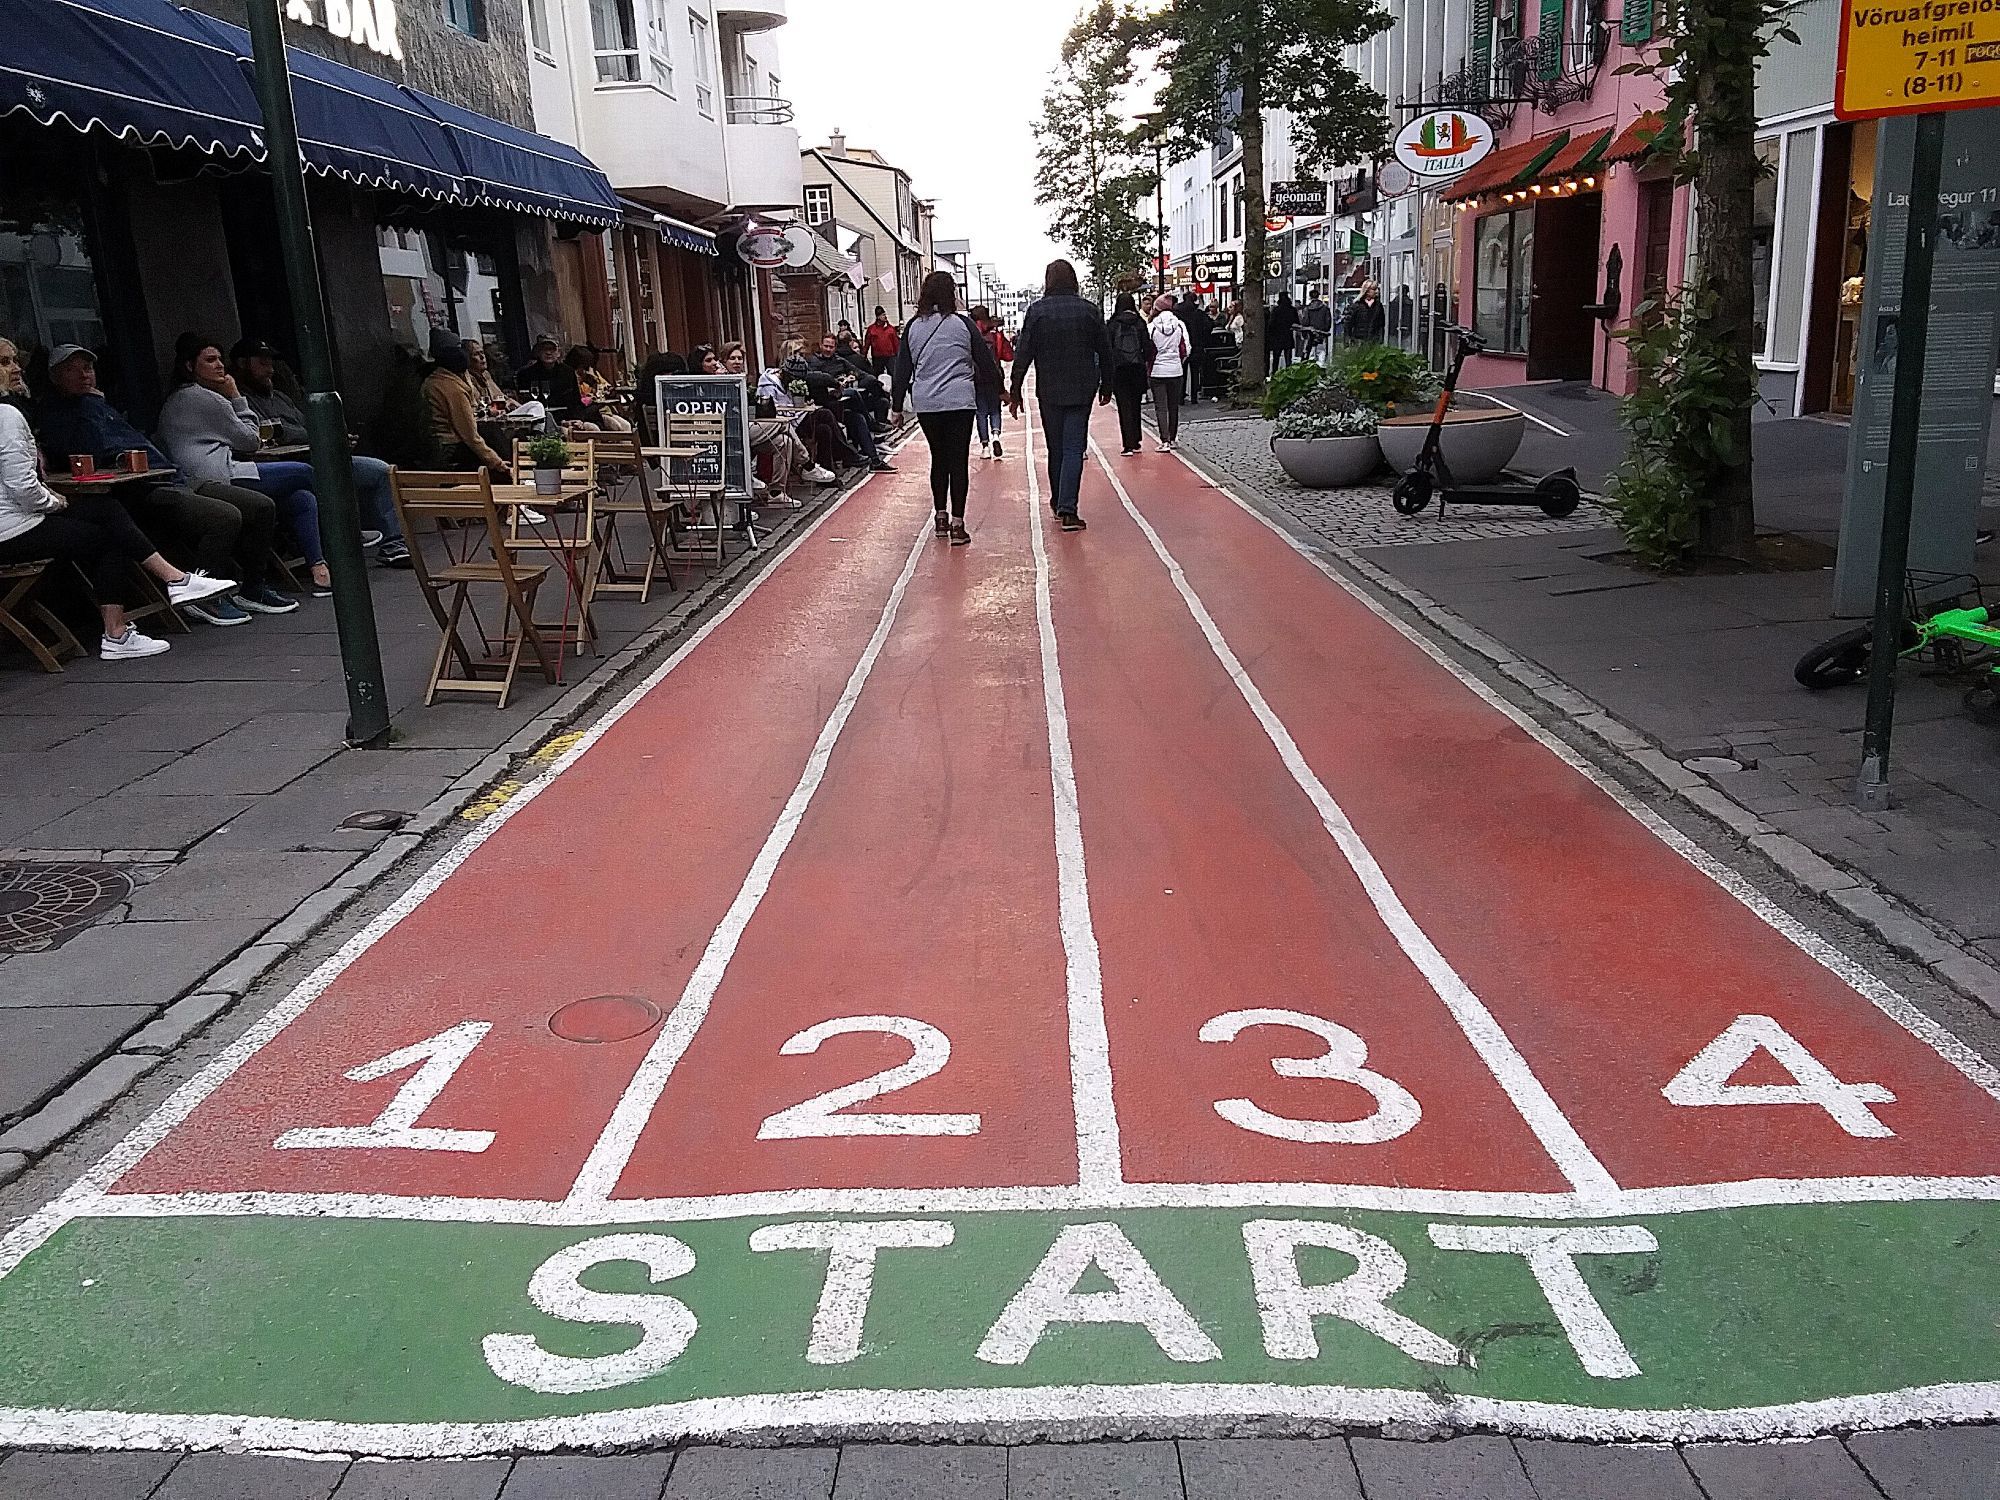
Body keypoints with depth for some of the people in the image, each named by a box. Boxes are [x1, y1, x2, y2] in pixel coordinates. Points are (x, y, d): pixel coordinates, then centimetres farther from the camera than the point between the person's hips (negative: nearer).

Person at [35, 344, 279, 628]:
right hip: (140, 495, -10)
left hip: (172, 481, 10)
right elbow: (96, 452, -18)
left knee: (262, 506, 1)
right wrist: (90, 400, -7)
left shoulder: (99, 404, 28)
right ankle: (204, 598, -15)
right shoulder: (53, 412, 0)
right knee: (225, 517, -30)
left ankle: (251, 590, 8)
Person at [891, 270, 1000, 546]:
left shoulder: (913, 327, 6)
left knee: (938, 458, 17)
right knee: (959, 460, -1)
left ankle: (941, 517, 23)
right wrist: (999, 386, 18)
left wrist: (897, 405, 15)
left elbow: (902, 368, 8)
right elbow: (985, 360, 3)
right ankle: (957, 525, -4)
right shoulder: (963, 324, -2)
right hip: (959, 401, -3)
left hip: (925, 404, 3)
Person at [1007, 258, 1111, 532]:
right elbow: (1104, 352, 4)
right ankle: (1067, 509, -15)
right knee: (1074, 448, -2)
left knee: (1055, 448, 14)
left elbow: (1023, 354, -6)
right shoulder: (1089, 310, -1)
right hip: (1081, 390, 0)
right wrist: (1106, 387, 15)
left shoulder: (1037, 311, -5)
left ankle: (1058, 503, 24)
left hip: (1048, 391, 0)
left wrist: (1015, 392, 0)